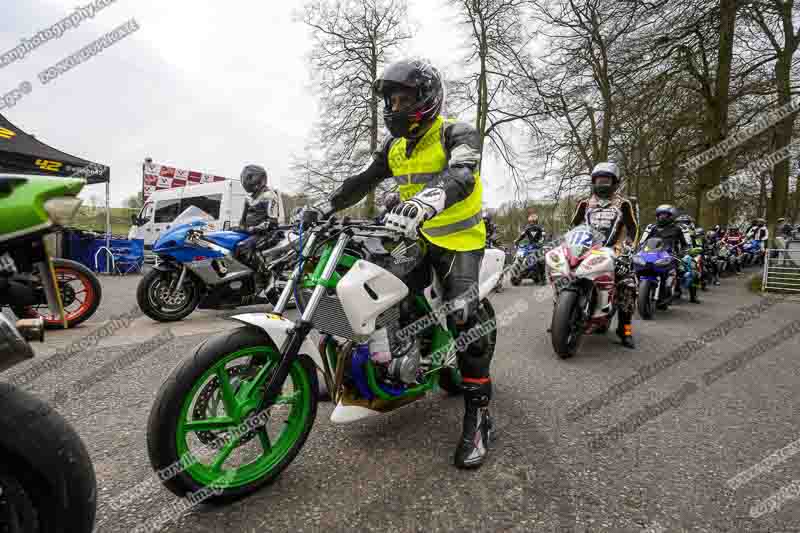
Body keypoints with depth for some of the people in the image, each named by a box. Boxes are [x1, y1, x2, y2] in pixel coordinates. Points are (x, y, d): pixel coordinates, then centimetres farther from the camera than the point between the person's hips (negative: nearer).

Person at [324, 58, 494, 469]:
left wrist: (426, 201, -52)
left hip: (458, 238, -7)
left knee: (464, 318, -20)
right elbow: (360, 182, 10)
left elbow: (461, 177, -32)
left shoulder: (457, 134, -11)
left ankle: (478, 414, -11)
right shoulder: (394, 146, 12)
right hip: (415, 237, 7)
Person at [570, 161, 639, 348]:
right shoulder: (585, 204, 19)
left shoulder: (623, 204, 11)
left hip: (613, 251, -2)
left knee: (628, 283, -21)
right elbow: (574, 225, 21)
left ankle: (625, 328, -12)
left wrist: (628, 247, -10)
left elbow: (633, 228, 5)